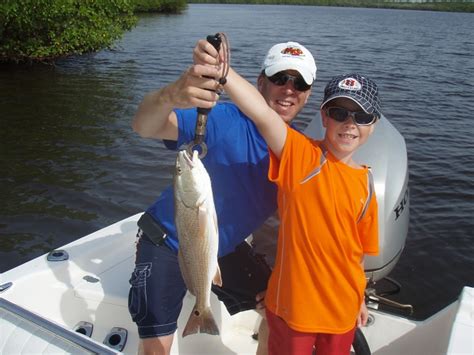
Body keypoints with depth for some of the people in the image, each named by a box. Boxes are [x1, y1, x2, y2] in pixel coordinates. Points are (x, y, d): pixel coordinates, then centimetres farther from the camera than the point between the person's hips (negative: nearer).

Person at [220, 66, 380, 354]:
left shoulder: (366, 183, -3)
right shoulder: (301, 155, -17)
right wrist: (220, 70, -51)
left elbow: (359, 250, 8)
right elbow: (262, 114, -36)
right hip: (293, 304, -4)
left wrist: (360, 299, 16)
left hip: (343, 309, 5)